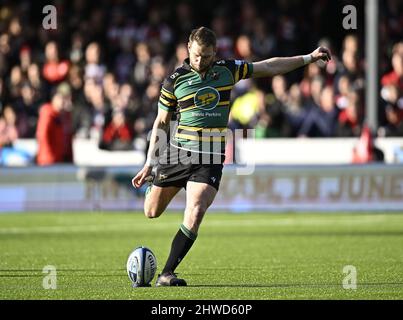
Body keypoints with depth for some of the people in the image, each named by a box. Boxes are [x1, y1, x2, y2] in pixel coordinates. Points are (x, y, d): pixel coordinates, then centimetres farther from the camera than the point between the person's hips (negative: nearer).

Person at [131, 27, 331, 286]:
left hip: (210, 159, 0)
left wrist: (308, 58, 14)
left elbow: (269, 67, 15)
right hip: (177, 153, 0)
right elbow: (161, 123, 6)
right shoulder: (175, 80, -2)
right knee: (152, 212, 8)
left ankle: (167, 274, -12)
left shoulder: (227, 70, 3)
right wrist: (150, 163, 3)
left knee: (195, 214, -18)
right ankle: (152, 180, 46)